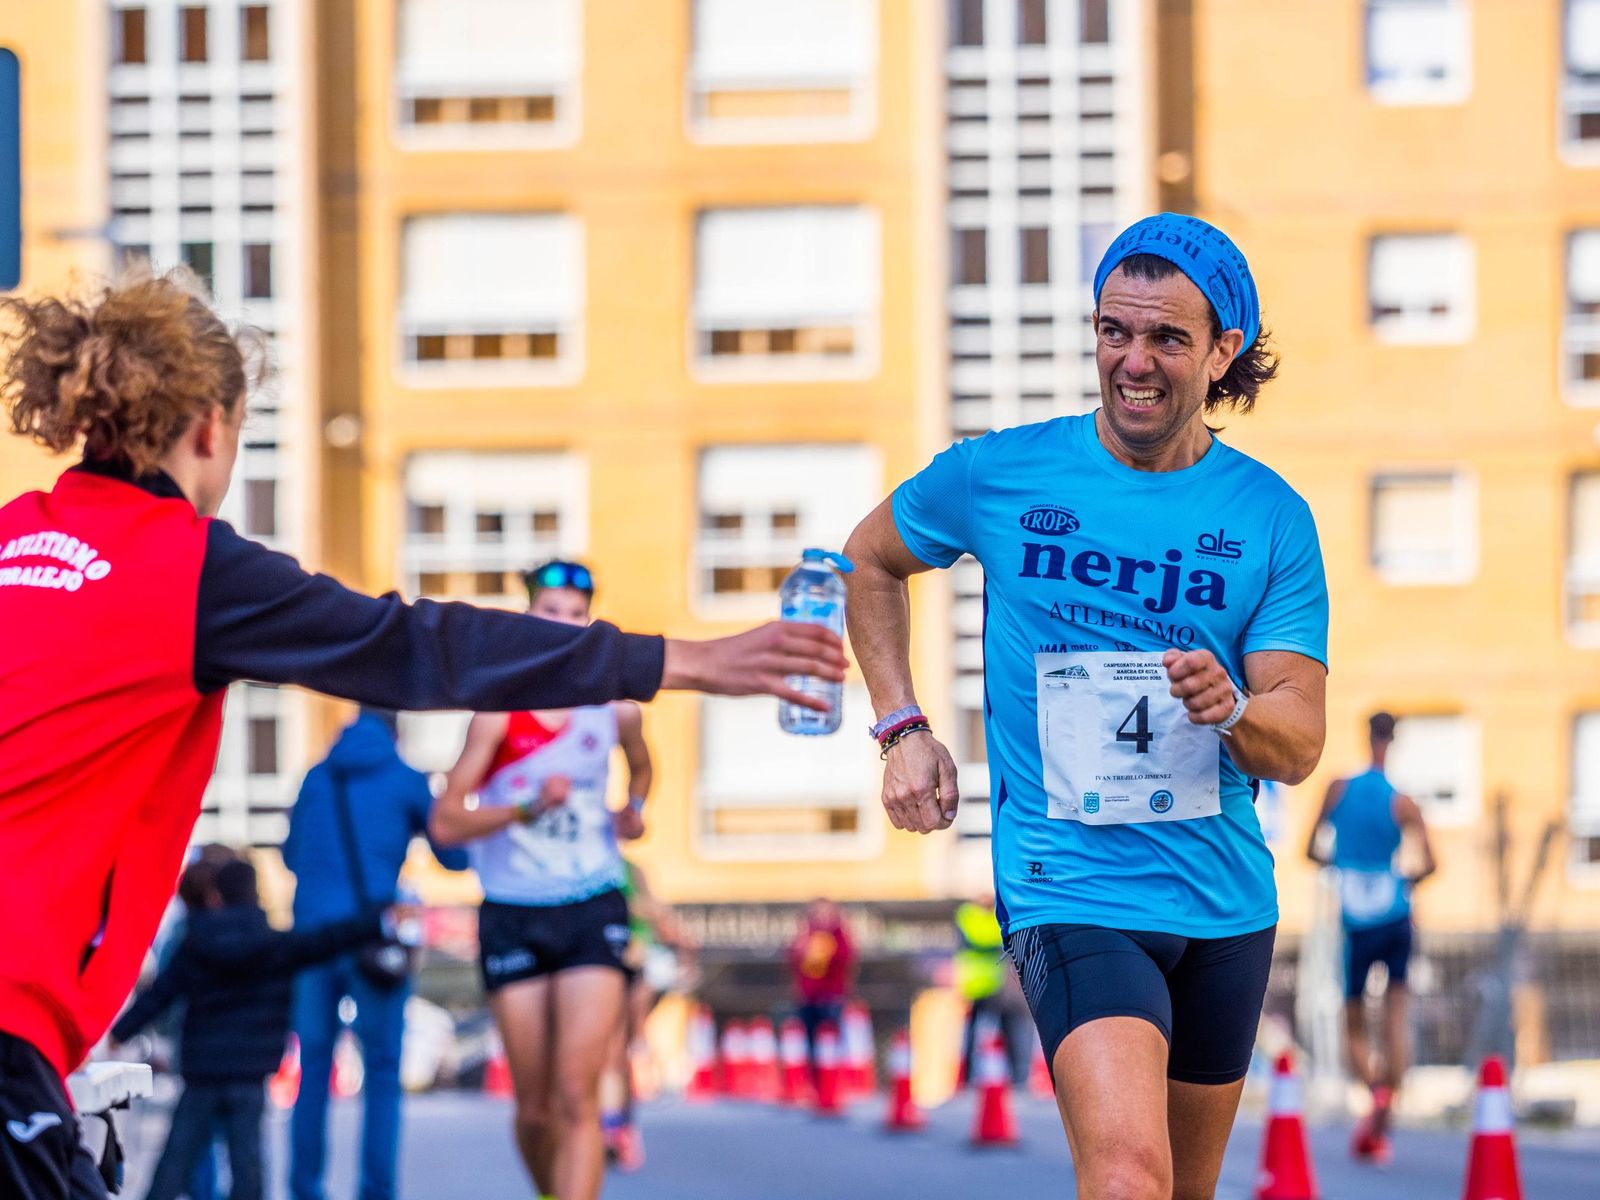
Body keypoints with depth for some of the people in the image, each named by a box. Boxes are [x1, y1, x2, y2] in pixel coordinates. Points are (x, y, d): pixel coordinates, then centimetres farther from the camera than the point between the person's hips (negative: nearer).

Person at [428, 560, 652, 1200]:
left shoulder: (615, 709, 3)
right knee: (534, 1107, 5)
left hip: (592, 912, 0)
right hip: (513, 916, 0)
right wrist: (527, 808, -23)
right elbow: (444, 824, -10)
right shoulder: (498, 714, -6)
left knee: (576, 1096, -14)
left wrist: (633, 808, 7)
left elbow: (640, 766, 28)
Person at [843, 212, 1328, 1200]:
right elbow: (872, 560, 17)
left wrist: (1233, 711, -27)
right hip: (1070, 887, -3)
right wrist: (903, 728, 6)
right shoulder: (1003, 474, -3)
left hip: (1226, 897, 4)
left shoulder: (1271, 517, 0)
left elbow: (1300, 745, -4)